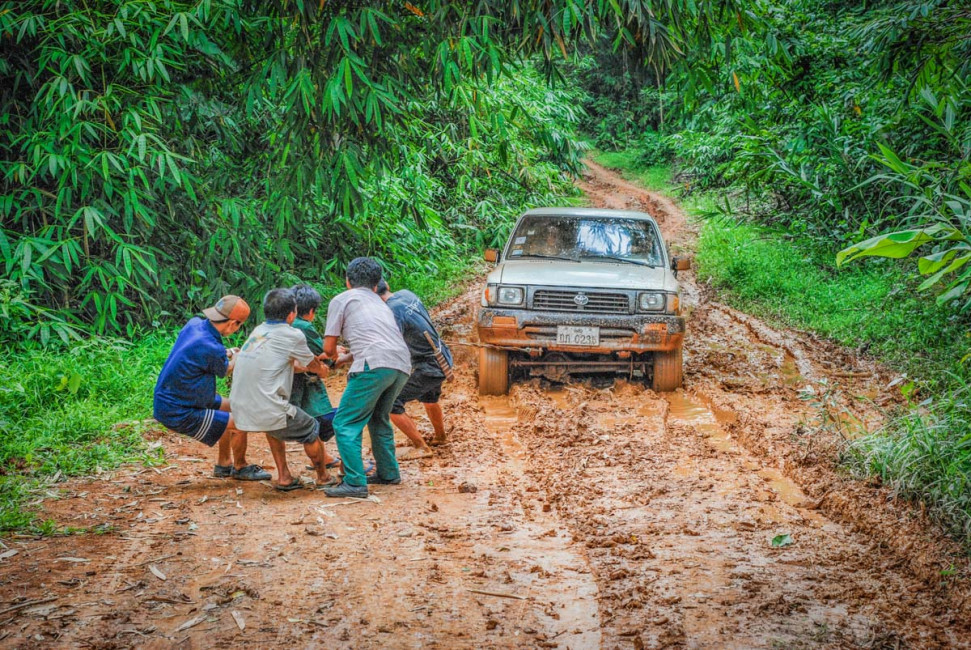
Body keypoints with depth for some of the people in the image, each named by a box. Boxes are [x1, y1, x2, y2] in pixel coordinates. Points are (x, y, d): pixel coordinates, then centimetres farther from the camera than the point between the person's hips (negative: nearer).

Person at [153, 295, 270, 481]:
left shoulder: (194, 324, -5)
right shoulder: (212, 350, -30)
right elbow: (225, 370, -5)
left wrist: (227, 353, 23)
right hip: (177, 413, -10)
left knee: (231, 408, 23)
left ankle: (223, 465, 34)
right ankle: (240, 468, 18)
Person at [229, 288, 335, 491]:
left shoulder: (258, 331, 15)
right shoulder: (293, 335, -4)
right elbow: (313, 365, 14)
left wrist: (315, 366, 42)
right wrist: (322, 370, 36)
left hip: (241, 411, 7)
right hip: (267, 410, -7)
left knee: (274, 427, 36)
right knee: (311, 430, 17)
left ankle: (284, 477, 33)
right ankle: (323, 476, 35)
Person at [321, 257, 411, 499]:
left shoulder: (341, 300, 15)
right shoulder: (380, 303, 33)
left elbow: (328, 347, 13)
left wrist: (334, 355, 37)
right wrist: (349, 358, 53)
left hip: (375, 364, -7)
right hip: (402, 365, 7)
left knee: (345, 423, -2)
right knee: (379, 418, 26)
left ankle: (355, 483, -9)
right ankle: (388, 473, 32)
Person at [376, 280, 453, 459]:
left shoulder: (393, 313, -26)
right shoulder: (406, 294, -1)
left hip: (428, 368, -9)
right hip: (443, 359, 9)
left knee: (390, 404, -6)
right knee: (428, 397, 34)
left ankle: (421, 448, 3)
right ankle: (440, 437, 54)